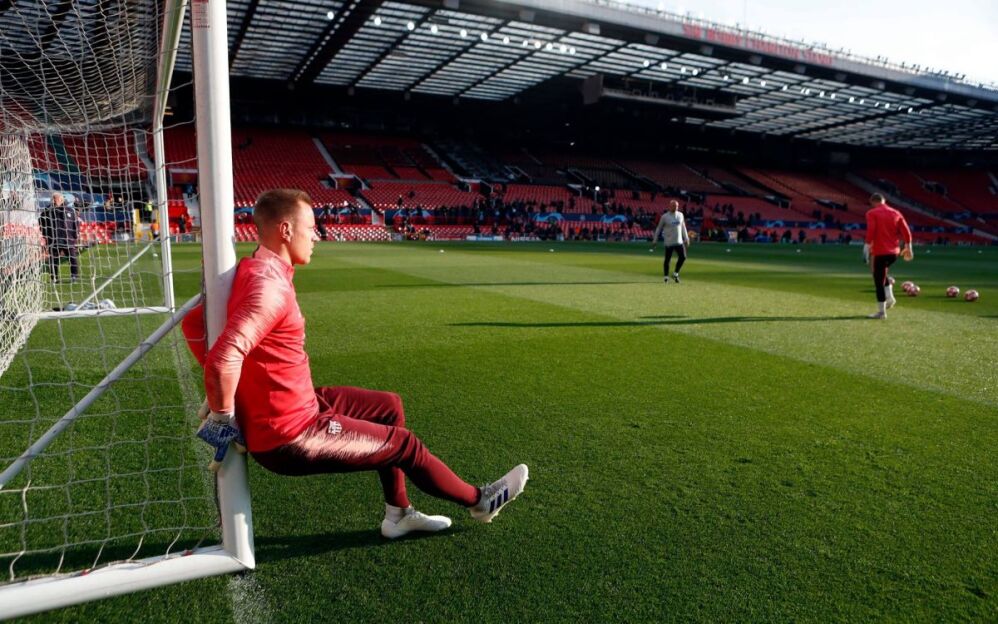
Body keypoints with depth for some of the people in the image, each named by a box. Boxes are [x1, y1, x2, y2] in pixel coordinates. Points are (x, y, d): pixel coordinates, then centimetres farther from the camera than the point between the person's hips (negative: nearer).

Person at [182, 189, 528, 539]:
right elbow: (225, 359, -37)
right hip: (290, 438, -10)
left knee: (390, 406, 19)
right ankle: (478, 501, 30)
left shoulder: (249, 272, 4)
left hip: (298, 405, 10)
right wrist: (222, 417, -20)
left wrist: (220, 391, 8)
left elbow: (193, 324, 13)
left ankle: (398, 514, 32)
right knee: (404, 445, 4)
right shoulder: (270, 287, -27)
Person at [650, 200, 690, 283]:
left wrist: (686, 239, 16)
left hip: (679, 241, 5)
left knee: (683, 257, -4)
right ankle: (666, 277, 13)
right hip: (669, 242, -4)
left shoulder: (680, 215, 9)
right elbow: (659, 228, 0)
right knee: (667, 260, 0)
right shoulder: (665, 216, -6)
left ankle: (675, 274, 13)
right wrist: (654, 240, -1)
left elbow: (683, 227, 18)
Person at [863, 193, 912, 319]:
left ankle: (881, 311, 2)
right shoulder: (896, 213, 11)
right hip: (894, 252, 6)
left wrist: (867, 247, -13)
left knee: (878, 280, 1)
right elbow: (906, 231, 6)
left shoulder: (872, 213, -3)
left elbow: (870, 231, -16)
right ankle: (890, 297, 13)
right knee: (882, 272, 29)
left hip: (880, 251, -6)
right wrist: (908, 247, 13)